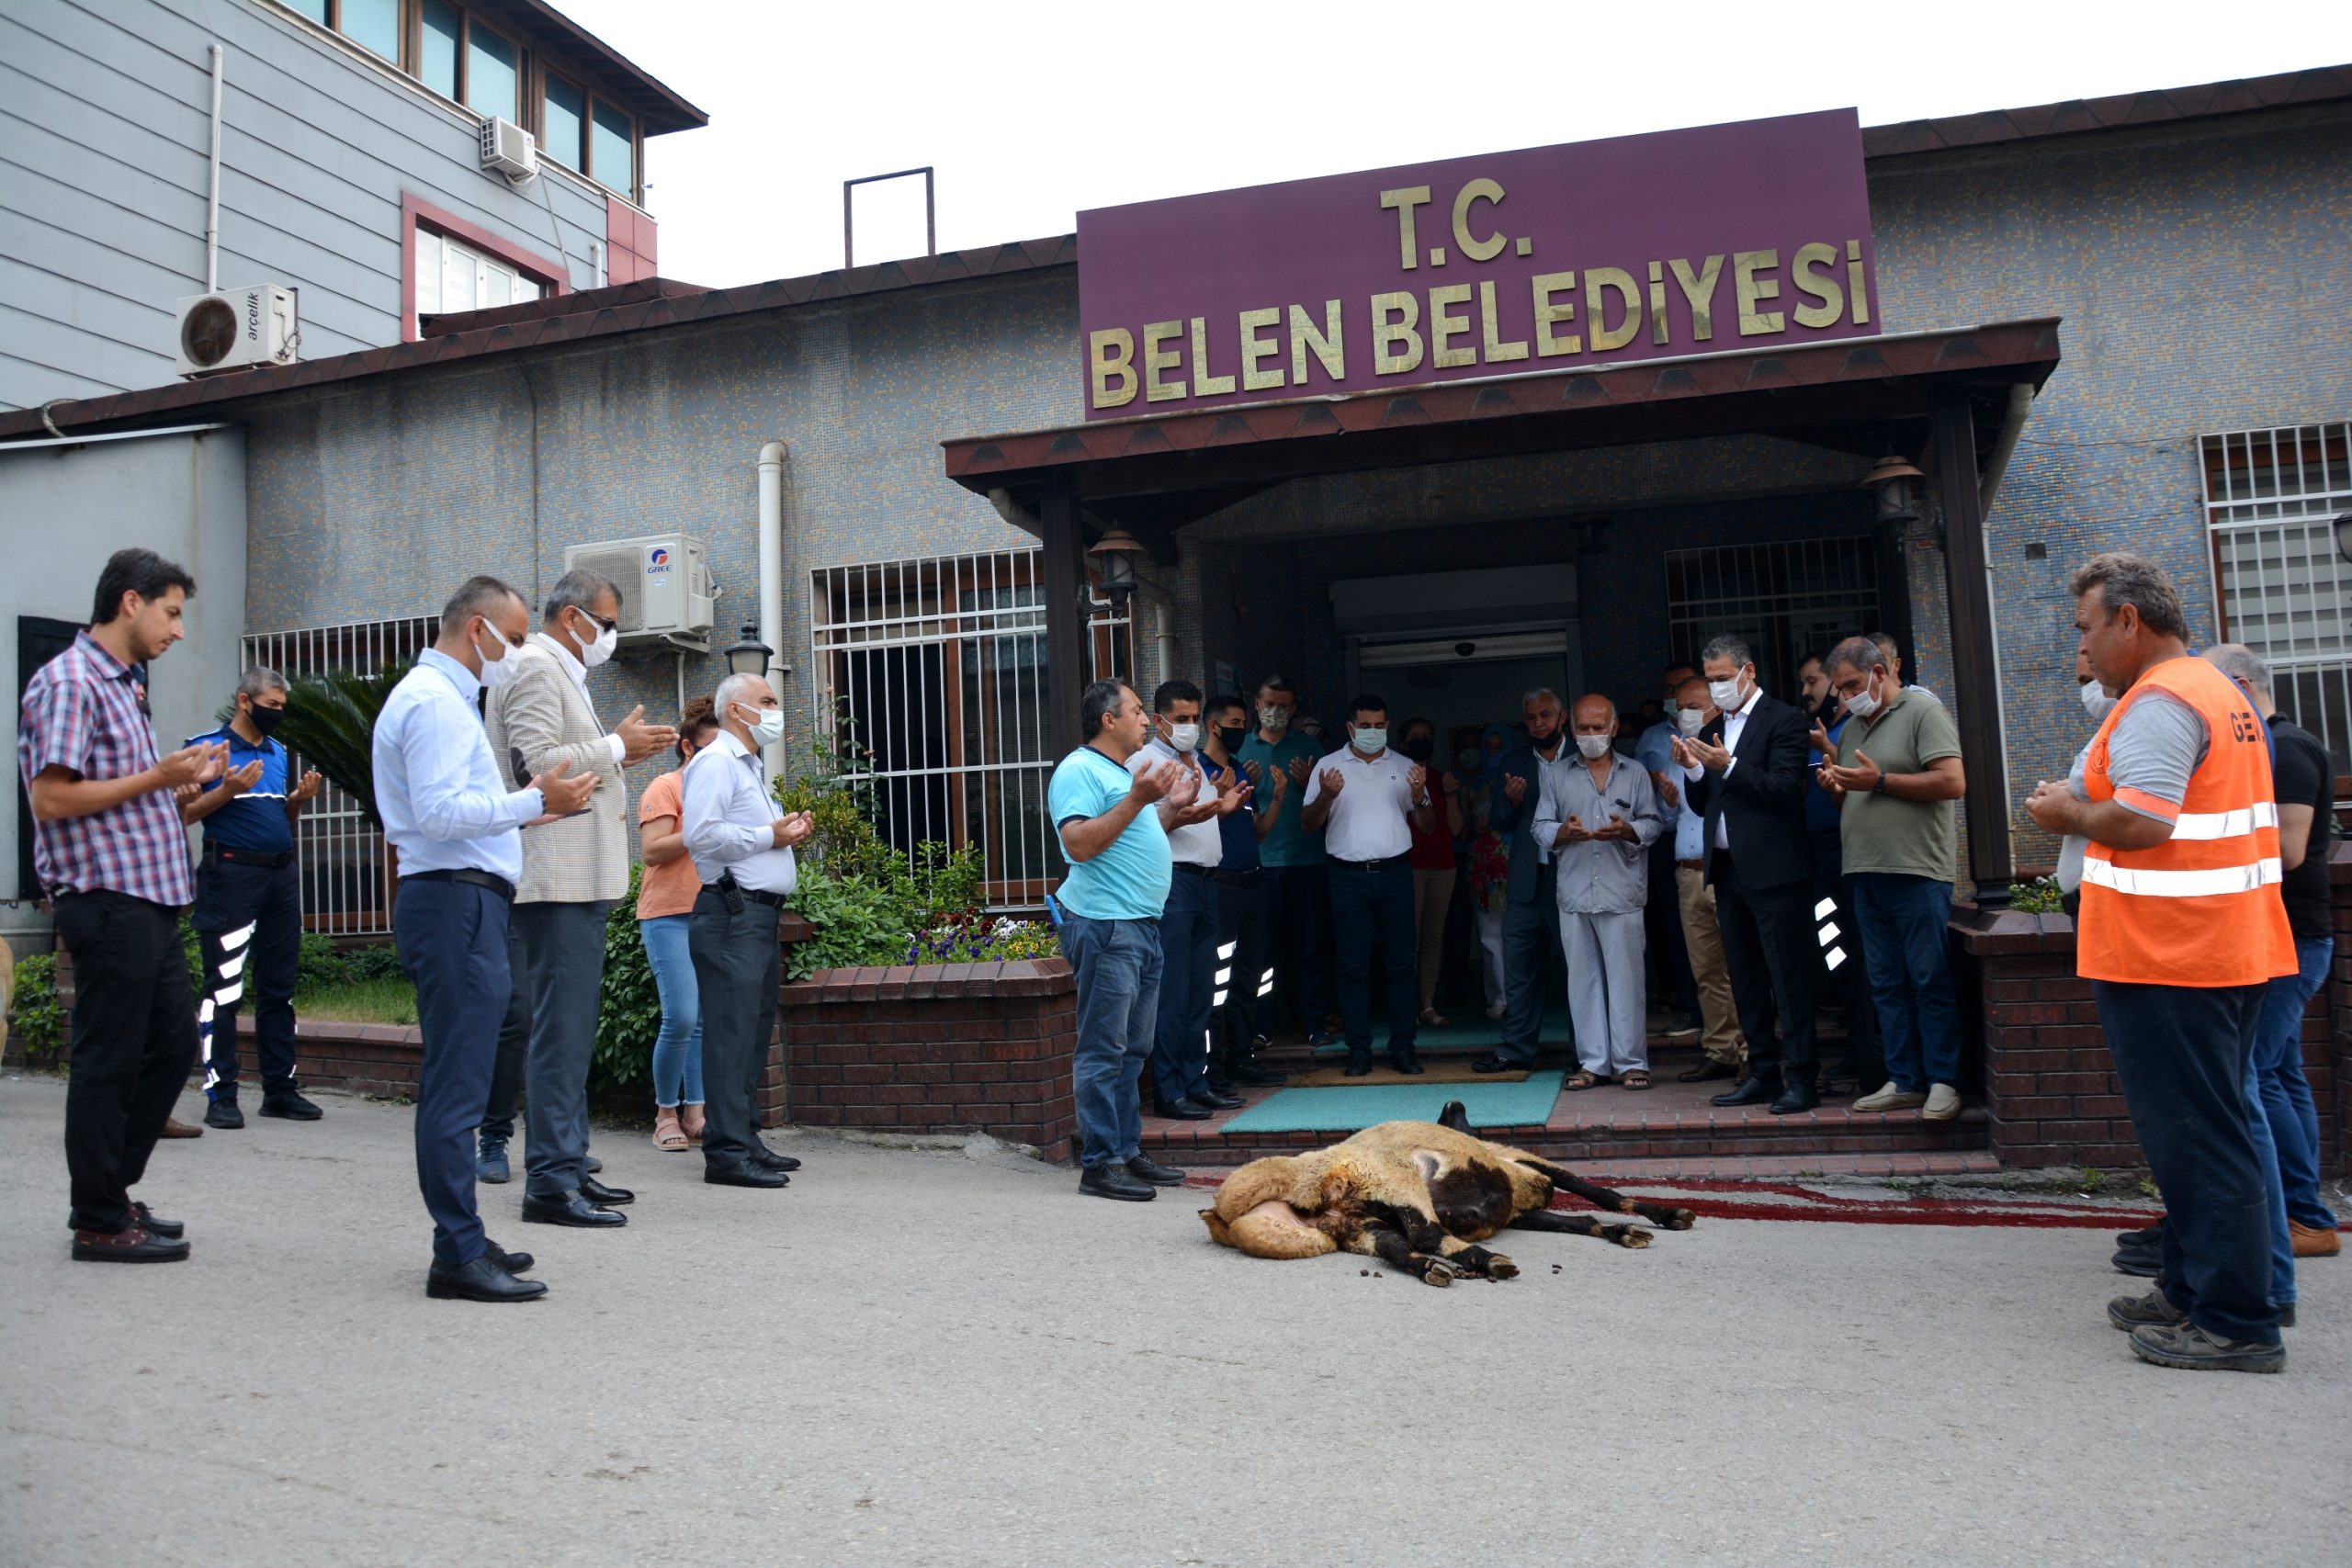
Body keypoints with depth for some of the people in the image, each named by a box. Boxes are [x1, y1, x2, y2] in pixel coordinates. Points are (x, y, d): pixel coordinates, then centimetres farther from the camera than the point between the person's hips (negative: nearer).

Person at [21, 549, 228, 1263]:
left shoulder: (120, 687, 18)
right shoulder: (68, 682, -11)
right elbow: (51, 799, -18)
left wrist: (183, 777, 10)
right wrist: (157, 777, -17)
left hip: (151, 899, 10)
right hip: (108, 900, -10)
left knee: (172, 1046, 15)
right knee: (107, 1063, 0)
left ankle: (108, 1193, 27)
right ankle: (101, 1223, 11)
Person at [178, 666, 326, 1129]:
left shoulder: (279, 752, 18)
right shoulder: (209, 746, -2)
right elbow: (185, 812, -6)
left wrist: (301, 797, 5)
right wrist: (227, 790, -18)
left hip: (283, 874, 7)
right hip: (231, 873, -7)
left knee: (279, 988, 9)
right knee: (224, 989, -6)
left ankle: (280, 1090, 15)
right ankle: (220, 1096, 0)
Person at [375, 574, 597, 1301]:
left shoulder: (444, 696, 22)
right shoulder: (435, 700, -11)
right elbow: (440, 812, -21)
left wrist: (517, 810, 25)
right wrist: (532, 801, -19)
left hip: (459, 902, 11)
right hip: (455, 903, -11)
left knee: (455, 1082, 14)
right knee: (456, 1084, -8)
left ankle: (463, 1239, 22)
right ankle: (458, 1256, -4)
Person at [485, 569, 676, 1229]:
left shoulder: (560, 673, 23)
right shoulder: (535, 668, -9)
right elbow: (534, 761, -21)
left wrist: (621, 749, 11)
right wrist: (616, 747, -12)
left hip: (579, 877, 11)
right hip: (557, 877, -11)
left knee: (571, 1027, 13)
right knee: (561, 1027, -10)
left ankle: (568, 1167, 20)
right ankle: (551, 1181, -6)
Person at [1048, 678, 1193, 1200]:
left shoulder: (1125, 774, 22)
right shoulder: (1079, 770, -9)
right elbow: (1080, 843, -21)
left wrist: (1173, 807, 18)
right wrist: (1138, 799, -21)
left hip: (1142, 924, 10)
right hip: (1105, 925, -10)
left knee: (1133, 1050, 13)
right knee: (1103, 1050, -8)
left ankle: (1128, 1151, 20)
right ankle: (1099, 1162, -4)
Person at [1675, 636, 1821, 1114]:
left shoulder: (1782, 720, -4)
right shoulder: (1711, 732, 16)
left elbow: (1787, 788, -15)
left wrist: (1729, 766, -22)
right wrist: (1693, 771, -3)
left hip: (1773, 871, -7)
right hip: (1728, 870, 8)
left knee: (1789, 977, -5)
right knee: (1746, 980, 11)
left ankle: (1801, 1079, 0)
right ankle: (1763, 1073, 18)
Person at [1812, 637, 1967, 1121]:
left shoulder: (1922, 712, -3)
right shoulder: (1852, 727, 19)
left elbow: (1953, 783, -14)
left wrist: (1879, 781, -14)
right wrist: (1835, 784, 4)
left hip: (1917, 871, -7)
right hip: (1865, 872, 8)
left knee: (1930, 978, -5)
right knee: (1886, 983, 8)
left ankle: (1943, 1082, 2)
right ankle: (1905, 1081, 13)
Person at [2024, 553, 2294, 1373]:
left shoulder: (2157, 704, -17)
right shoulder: (2227, 695, 17)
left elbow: (2140, 822, -27)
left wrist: (2069, 814, -9)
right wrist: (2091, 809, 16)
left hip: (2167, 959, -11)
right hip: (2235, 948, 11)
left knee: (2194, 1137, -3)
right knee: (2210, 1128, 17)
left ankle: (2234, 1323, 4)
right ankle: (2194, 1291, 27)